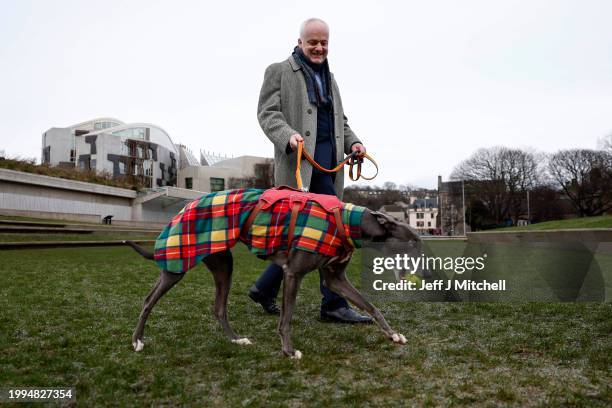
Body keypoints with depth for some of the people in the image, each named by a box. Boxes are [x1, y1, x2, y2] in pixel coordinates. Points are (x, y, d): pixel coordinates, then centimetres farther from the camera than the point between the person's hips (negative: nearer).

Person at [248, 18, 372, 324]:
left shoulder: (329, 78, 28)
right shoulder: (279, 71, 6)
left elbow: (339, 120, 27)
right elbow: (267, 112, -4)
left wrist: (352, 142, 8)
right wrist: (288, 135, -23)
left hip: (328, 162, 8)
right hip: (301, 161, -7)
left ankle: (265, 288, 22)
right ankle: (334, 304, -5)